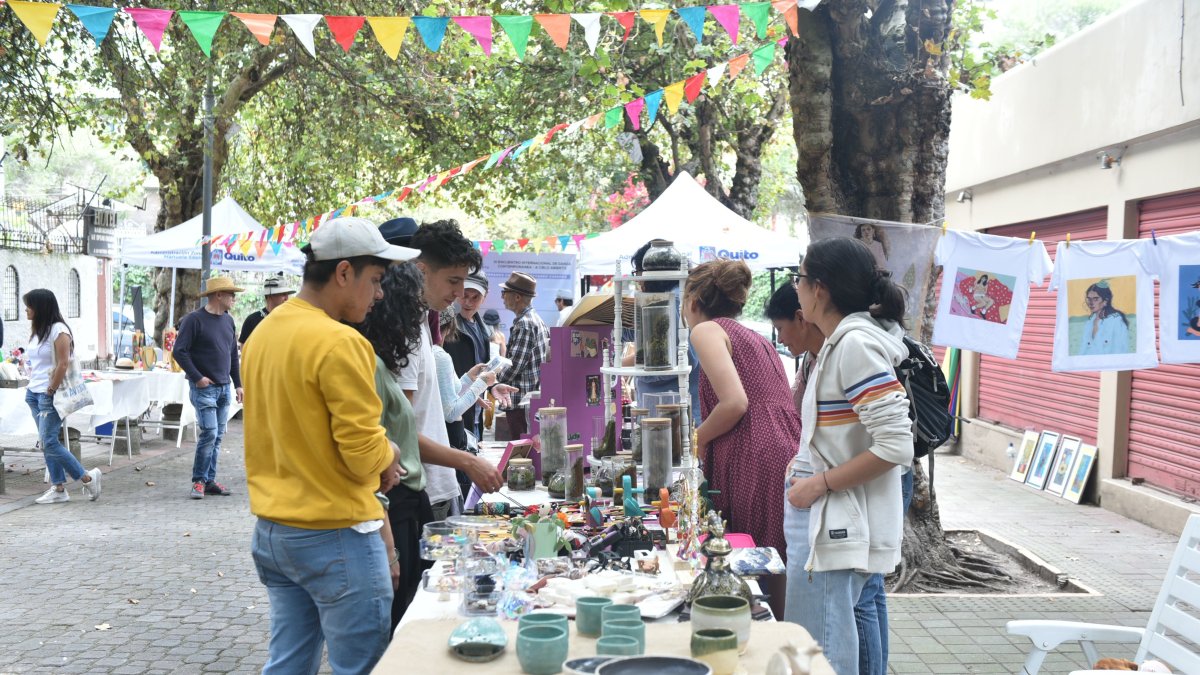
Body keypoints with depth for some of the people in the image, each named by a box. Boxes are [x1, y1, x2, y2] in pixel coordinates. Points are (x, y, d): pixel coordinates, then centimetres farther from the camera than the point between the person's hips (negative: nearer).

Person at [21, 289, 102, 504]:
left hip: (50, 395, -8)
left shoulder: (58, 330, -13)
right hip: (34, 394, 8)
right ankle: (58, 489, 12)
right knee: (47, 443, 8)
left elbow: (63, 364, -17)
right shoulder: (36, 330, 12)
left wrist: (50, 392, -14)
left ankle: (87, 478, 0)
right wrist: (30, 385, 11)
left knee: (49, 443, -10)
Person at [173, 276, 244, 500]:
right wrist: (198, 377, -14)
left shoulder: (228, 321, 13)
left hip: (224, 388, 7)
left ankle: (209, 480, 15)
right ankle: (199, 481, 2)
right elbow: (180, 351, -11)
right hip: (204, 388, -7)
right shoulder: (194, 320, -9)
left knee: (218, 437, 8)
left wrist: (238, 384, 15)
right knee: (209, 433, -11)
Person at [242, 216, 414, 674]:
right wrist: (389, 456, 2)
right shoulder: (339, 343, -20)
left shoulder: (262, 333, 8)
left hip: (271, 532, 9)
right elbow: (365, 453, -20)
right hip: (336, 537, -8)